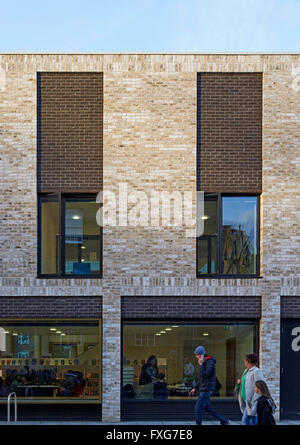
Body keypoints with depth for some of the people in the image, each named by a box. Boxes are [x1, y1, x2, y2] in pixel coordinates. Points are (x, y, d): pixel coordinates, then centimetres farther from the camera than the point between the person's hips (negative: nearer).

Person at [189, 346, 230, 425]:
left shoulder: (210, 363, -15)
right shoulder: (204, 363, 15)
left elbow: (205, 375, -26)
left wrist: (201, 364, -21)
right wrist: (195, 388, 18)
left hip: (206, 390, -10)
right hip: (202, 389, 10)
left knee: (198, 407, -7)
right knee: (207, 408, 14)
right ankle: (224, 421, 19)